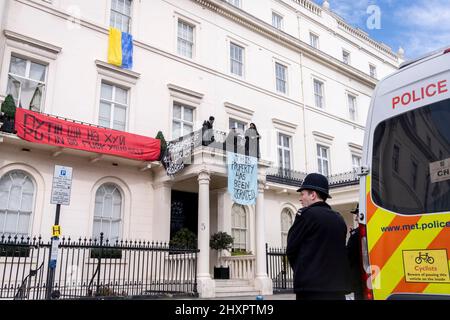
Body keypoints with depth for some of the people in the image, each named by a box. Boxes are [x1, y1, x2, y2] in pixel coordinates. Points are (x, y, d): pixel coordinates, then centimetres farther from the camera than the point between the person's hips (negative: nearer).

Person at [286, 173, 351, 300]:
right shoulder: (339, 219, 12)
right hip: (338, 287, 7)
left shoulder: (307, 214, -9)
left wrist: (300, 272, 11)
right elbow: (338, 253, 14)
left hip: (312, 287, -7)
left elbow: (291, 249, -4)